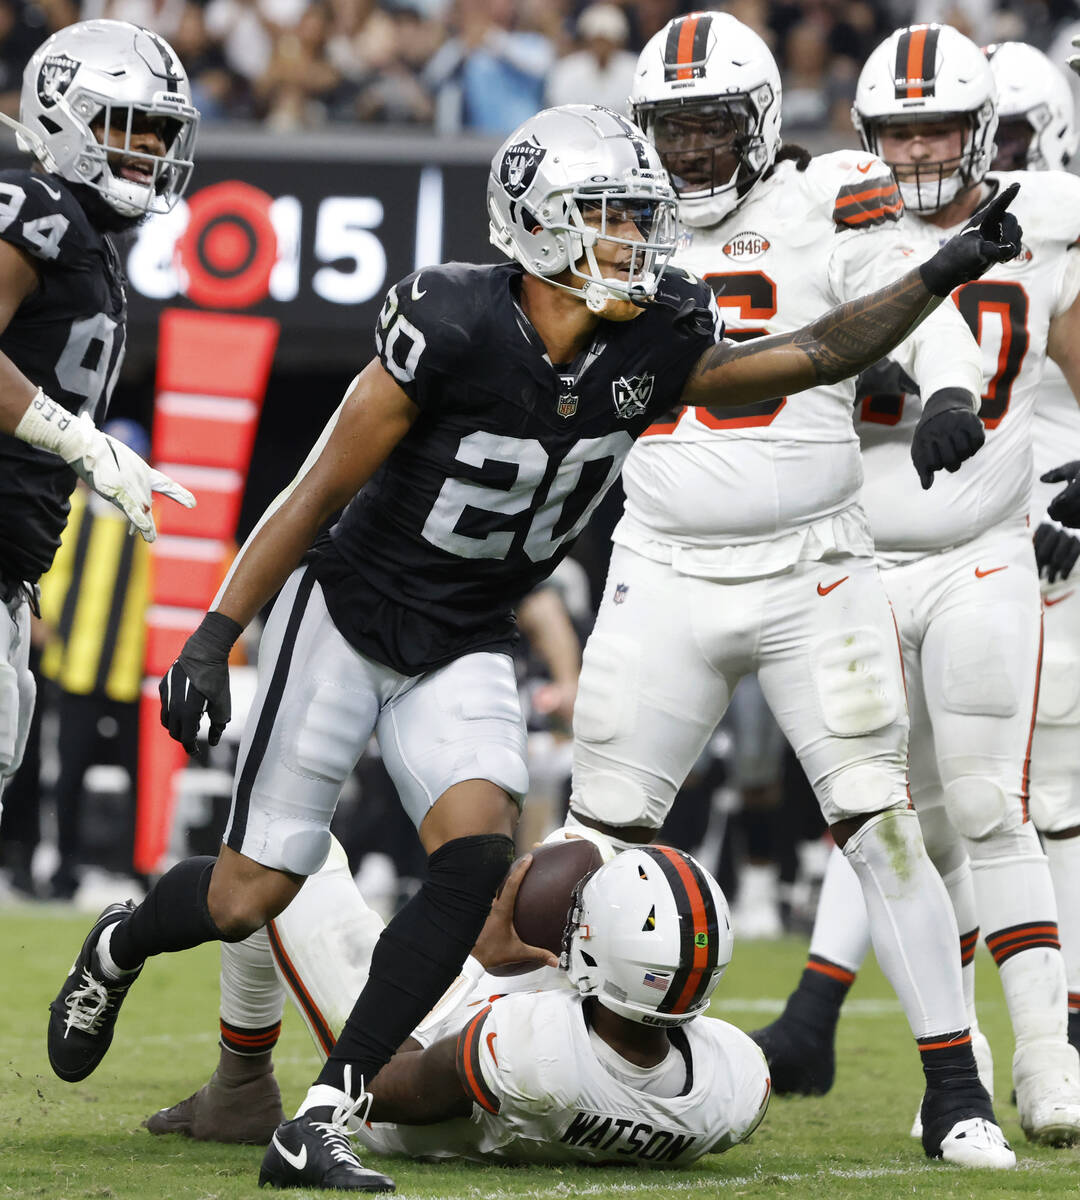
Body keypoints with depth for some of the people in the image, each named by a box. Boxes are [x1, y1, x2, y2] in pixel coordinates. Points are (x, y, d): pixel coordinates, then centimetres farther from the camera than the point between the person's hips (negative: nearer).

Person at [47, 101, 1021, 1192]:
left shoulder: (651, 348, -9)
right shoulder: (451, 331, -24)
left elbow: (813, 355, 2)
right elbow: (320, 490, -18)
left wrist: (941, 275, -8)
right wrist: (215, 636, -18)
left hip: (462, 652, 5)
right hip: (345, 618, -5)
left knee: (477, 861, -19)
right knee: (247, 900, -2)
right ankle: (120, 945, 35)